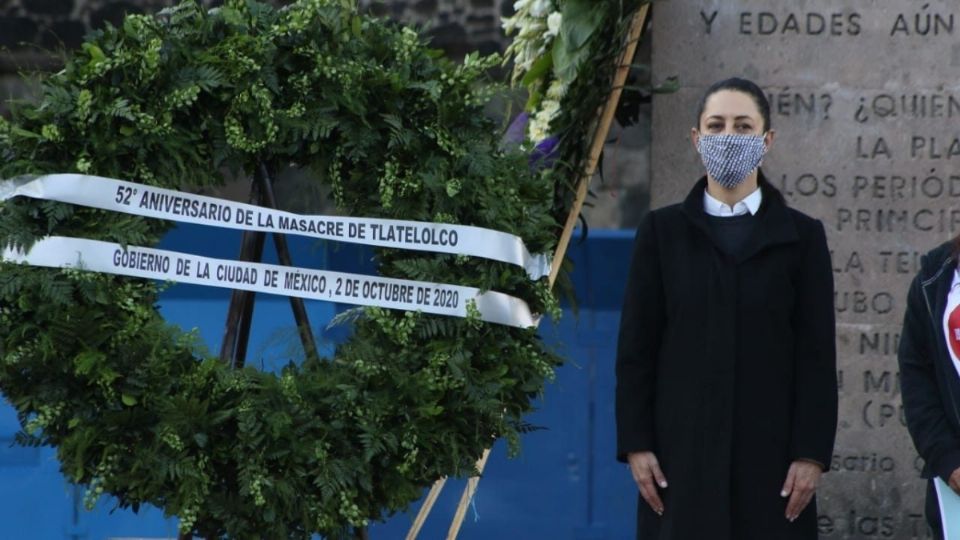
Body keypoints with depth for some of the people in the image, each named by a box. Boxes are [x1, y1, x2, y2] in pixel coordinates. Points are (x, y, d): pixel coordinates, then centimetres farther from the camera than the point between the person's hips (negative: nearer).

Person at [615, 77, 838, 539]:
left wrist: (812, 453, -5)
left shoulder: (801, 236, 6)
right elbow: (635, 348, 6)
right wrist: (636, 444, -3)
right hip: (682, 453, 0)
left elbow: (818, 355, 3)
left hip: (770, 453, 0)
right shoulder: (662, 232, 8)